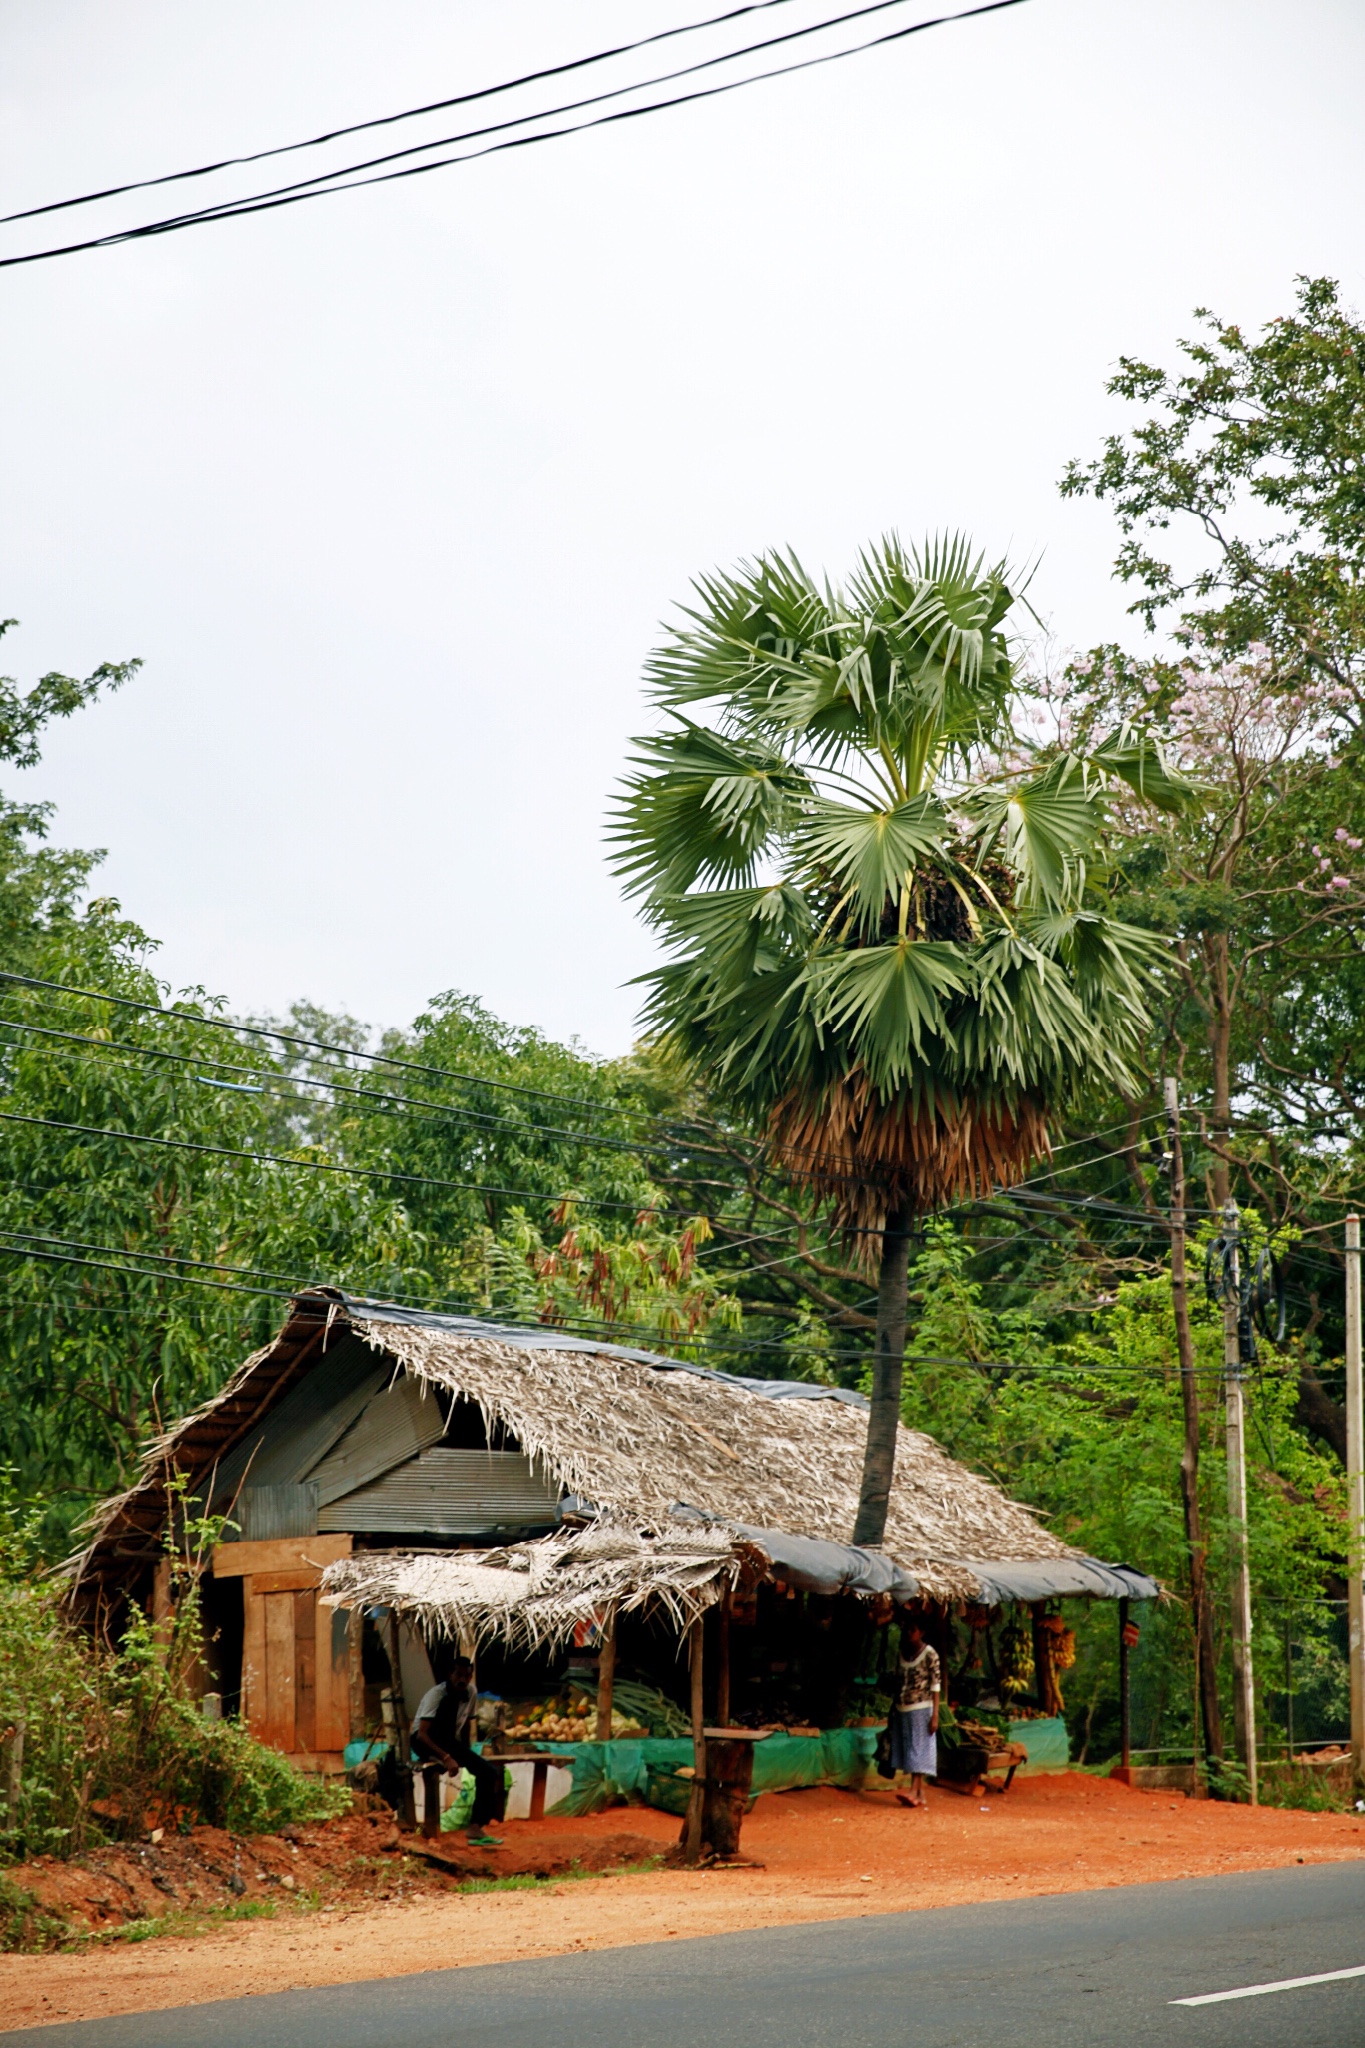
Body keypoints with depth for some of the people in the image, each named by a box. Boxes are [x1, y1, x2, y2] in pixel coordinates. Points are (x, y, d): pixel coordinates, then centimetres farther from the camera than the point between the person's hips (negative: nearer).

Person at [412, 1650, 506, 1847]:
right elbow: (421, 1734, -28)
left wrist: (467, 1755, 5)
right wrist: (445, 1757, -38)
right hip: (425, 1743, -7)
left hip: (451, 1742, 7)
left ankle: (476, 1829, -16)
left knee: (489, 1771, -11)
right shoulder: (437, 1694, -20)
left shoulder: (471, 1692, -1)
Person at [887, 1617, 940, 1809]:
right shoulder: (903, 1652, 11)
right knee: (909, 1750, 5)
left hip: (921, 1709, -6)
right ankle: (921, 1795, 9)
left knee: (919, 1749, -9)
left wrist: (935, 1715, -15)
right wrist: (894, 1711, 10)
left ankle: (913, 1792, -17)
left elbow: (936, 1684, -10)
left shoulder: (929, 1653, -7)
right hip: (902, 1709, 6)